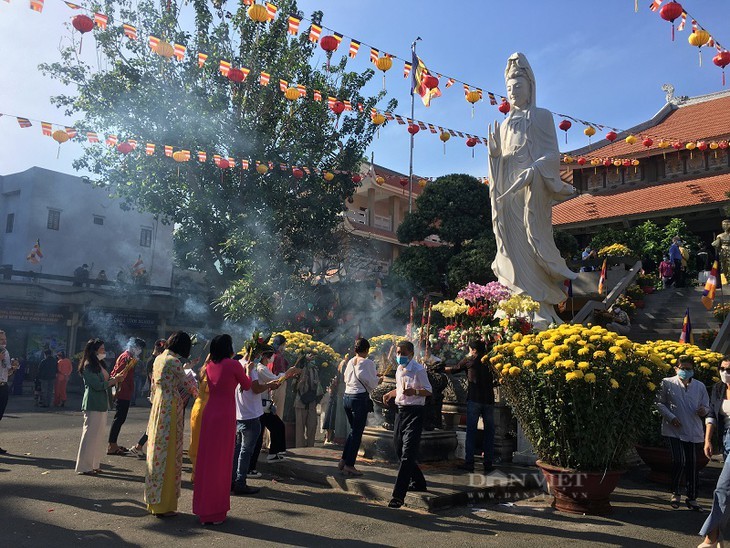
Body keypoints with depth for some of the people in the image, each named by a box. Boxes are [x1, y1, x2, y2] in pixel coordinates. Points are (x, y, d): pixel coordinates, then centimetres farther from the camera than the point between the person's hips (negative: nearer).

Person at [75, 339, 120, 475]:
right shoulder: (88, 366, -11)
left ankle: (94, 464, 17)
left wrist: (113, 380, -1)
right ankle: (84, 467, 0)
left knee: (99, 434, 10)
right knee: (90, 433, -6)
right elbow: (97, 385, -17)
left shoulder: (99, 364, 16)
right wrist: (113, 381, -6)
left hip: (102, 404, 9)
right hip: (93, 404, -9)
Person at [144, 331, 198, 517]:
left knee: (157, 450, 15)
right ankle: (163, 504, 7)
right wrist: (201, 395, 10)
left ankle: (153, 500, 25)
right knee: (168, 454, -1)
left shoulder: (159, 358, 11)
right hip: (171, 406, -9)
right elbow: (187, 383, -6)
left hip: (158, 405, 9)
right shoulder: (173, 361, -15)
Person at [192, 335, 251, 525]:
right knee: (221, 461, 3)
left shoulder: (210, 365, 7)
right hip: (225, 415, -6)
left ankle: (203, 509, 23)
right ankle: (216, 511, 10)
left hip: (209, 413, 6)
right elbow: (246, 386, 5)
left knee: (206, 459, 12)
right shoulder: (233, 365, -9)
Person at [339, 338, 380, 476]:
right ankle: (349, 465, 3)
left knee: (353, 430, 20)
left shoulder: (350, 362, 10)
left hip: (347, 396, 7)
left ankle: (344, 460, 20)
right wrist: (379, 380, 13)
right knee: (357, 433, 1)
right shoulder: (368, 363, -10)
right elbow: (372, 383, -9)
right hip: (360, 397, -7)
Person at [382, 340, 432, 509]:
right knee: (399, 450, 15)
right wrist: (390, 394, 12)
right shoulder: (399, 370, 12)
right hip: (401, 411, 9)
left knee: (407, 454, -12)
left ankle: (398, 495, -12)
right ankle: (418, 482, 34)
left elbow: (428, 390, -13)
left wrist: (414, 392, -29)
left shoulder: (419, 370, -13)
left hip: (414, 412, -9)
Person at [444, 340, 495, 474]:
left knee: (471, 431, 1)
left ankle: (469, 462, -1)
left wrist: (441, 368, 32)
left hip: (474, 399, -2)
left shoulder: (469, 360, 3)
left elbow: (453, 369, 16)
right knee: (489, 432, 8)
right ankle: (488, 463, 8)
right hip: (489, 399, 3)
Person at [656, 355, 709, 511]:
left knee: (692, 464, 7)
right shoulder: (667, 383, -3)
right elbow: (660, 403, 1)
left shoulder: (700, 386, 6)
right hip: (675, 430, -3)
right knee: (679, 461, -11)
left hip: (694, 432, 3)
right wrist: (671, 417, -12)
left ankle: (692, 498, 21)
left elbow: (706, 407, 13)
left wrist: (703, 411, -10)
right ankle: (675, 492, 13)